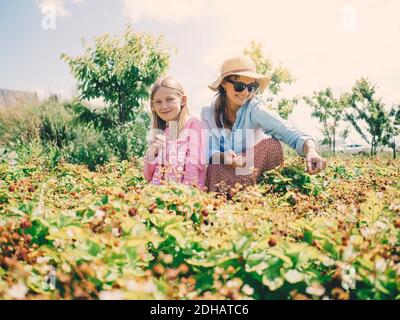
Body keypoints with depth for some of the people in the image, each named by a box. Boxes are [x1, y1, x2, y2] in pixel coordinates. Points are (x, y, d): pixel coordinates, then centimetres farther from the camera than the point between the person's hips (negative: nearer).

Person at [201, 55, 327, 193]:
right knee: (213, 171, -32)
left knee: (271, 145, -27)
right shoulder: (208, 113, -6)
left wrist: (311, 150, -50)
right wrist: (223, 156, -38)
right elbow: (210, 153, -14)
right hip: (224, 171, 0)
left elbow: (290, 133, -29)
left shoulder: (255, 108, -16)